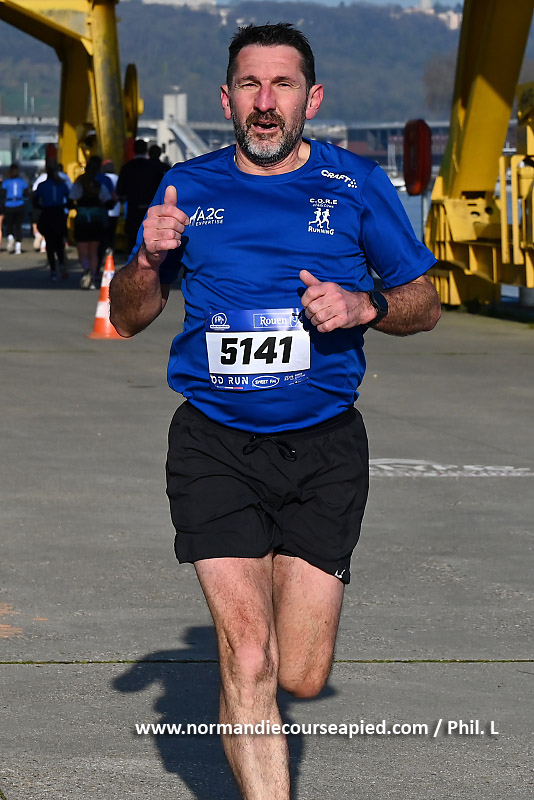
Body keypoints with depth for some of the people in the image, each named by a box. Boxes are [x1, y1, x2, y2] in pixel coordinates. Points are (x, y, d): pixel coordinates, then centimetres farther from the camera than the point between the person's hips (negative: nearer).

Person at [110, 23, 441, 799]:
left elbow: (423, 303, 10)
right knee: (246, 660, -12)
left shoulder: (358, 185, 3)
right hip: (215, 444, 0)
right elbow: (127, 318, 12)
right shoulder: (188, 188, 6)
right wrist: (150, 259, -9)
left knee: (300, 677, 1)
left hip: (323, 447, 0)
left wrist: (363, 307, -12)